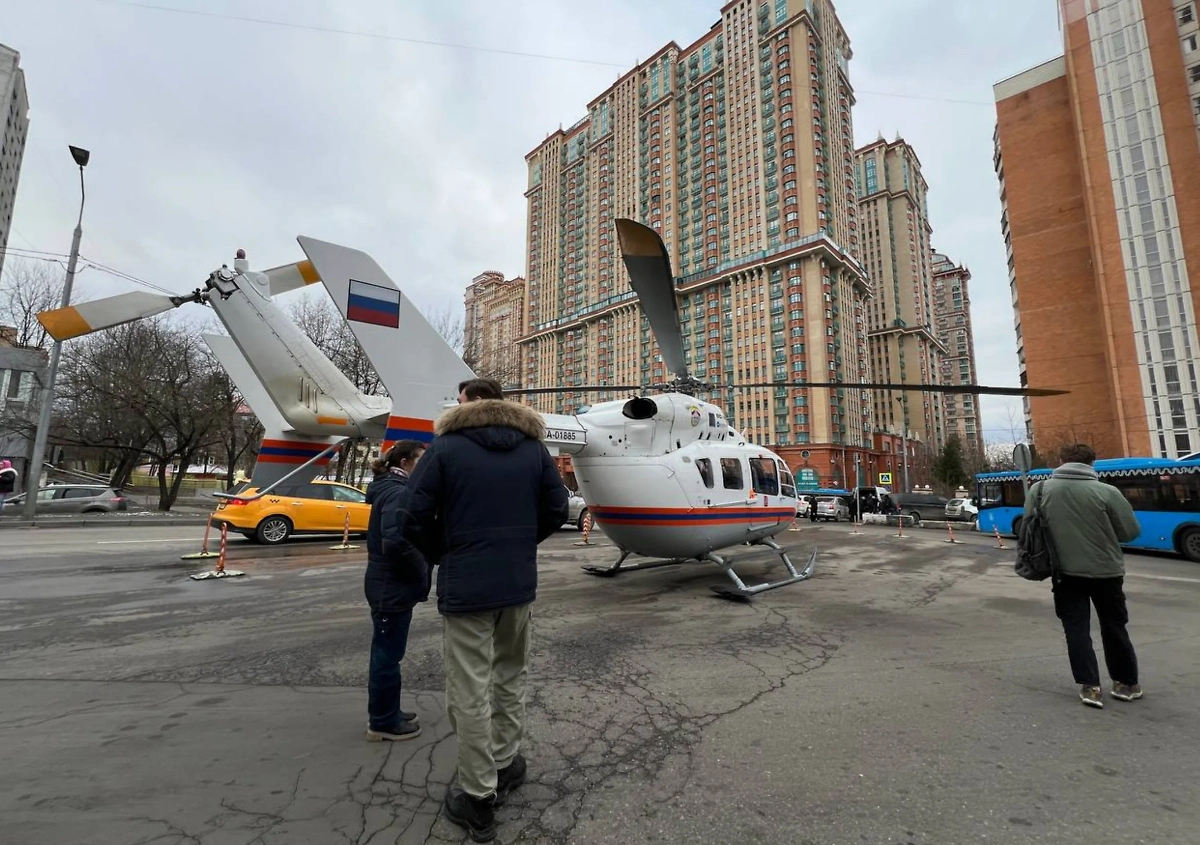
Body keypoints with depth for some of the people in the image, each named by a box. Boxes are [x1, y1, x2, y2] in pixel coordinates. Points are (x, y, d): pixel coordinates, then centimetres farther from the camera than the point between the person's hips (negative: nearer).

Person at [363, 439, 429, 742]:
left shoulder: (390, 489, 12)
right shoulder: (399, 493, -21)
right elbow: (396, 542, -32)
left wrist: (418, 570, 8)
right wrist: (421, 571, -16)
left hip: (388, 584, 10)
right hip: (393, 588, -10)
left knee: (386, 653, 20)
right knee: (387, 655, 4)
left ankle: (386, 713, 34)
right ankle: (383, 722, 19)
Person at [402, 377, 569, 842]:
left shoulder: (445, 446, -8)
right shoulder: (534, 447, 4)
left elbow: (416, 517, -11)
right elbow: (557, 508, 5)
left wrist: (444, 554, 6)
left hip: (464, 586, -4)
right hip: (519, 582, 5)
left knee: (470, 691, 7)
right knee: (511, 678, 22)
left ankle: (478, 797, 19)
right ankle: (504, 765, 36)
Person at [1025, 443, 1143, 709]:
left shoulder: (1040, 489, -8)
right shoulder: (1107, 491, -13)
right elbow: (1131, 531, -4)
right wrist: (1103, 532, 14)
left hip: (1066, 572, 0)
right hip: (1105, 570, 0)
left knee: (1077, 629, 9)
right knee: (1114, 627, 18)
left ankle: (1090, 686, 8)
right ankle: (1127, 683, 31)